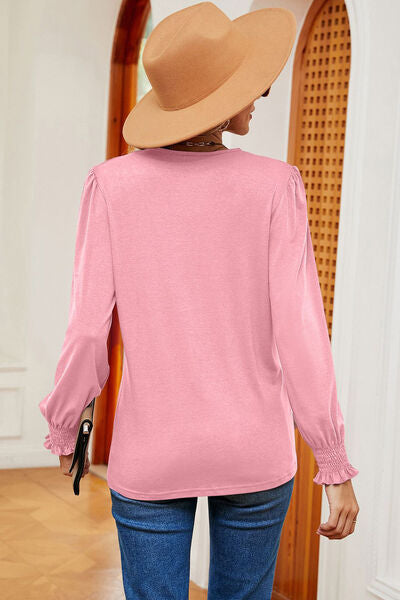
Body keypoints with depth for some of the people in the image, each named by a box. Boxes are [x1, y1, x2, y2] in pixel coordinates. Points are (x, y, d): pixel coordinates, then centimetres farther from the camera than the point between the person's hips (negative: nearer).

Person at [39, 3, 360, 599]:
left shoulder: (113, 184, -9)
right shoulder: (273, 186, -12)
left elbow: (86, 334, -9)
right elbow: (300, 337, -14)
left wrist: (62, 428, 9)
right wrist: (336, 467, -4)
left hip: (151, 455, 0)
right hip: (254, 451, 0)